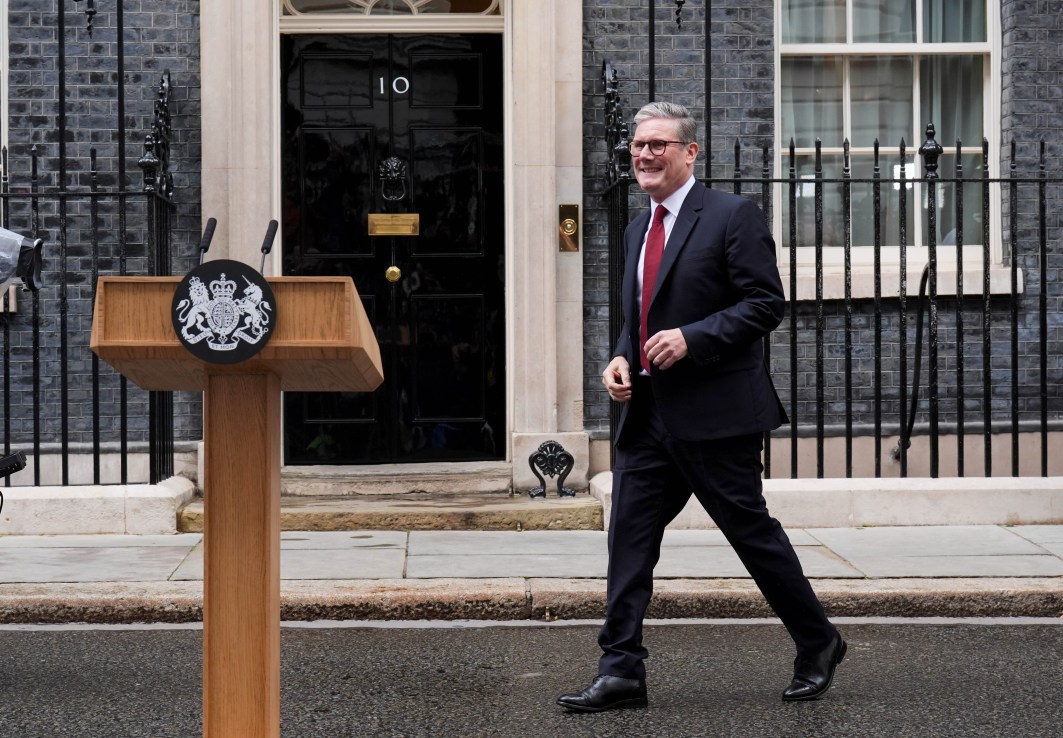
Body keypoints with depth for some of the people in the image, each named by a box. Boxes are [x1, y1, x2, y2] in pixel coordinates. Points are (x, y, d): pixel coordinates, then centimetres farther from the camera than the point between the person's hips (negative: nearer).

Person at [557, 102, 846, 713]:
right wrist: (622, 358, 5)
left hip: (715, 411, -7)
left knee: (752, 530, 3)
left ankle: (818, 644, 22)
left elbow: (766, 304, -13)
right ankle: (622, 672, 4)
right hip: (648, 412, 7)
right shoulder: (640, 228, 17)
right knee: (629, 536, 0)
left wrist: (691, 338, -21)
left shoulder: (733, 216, -7)